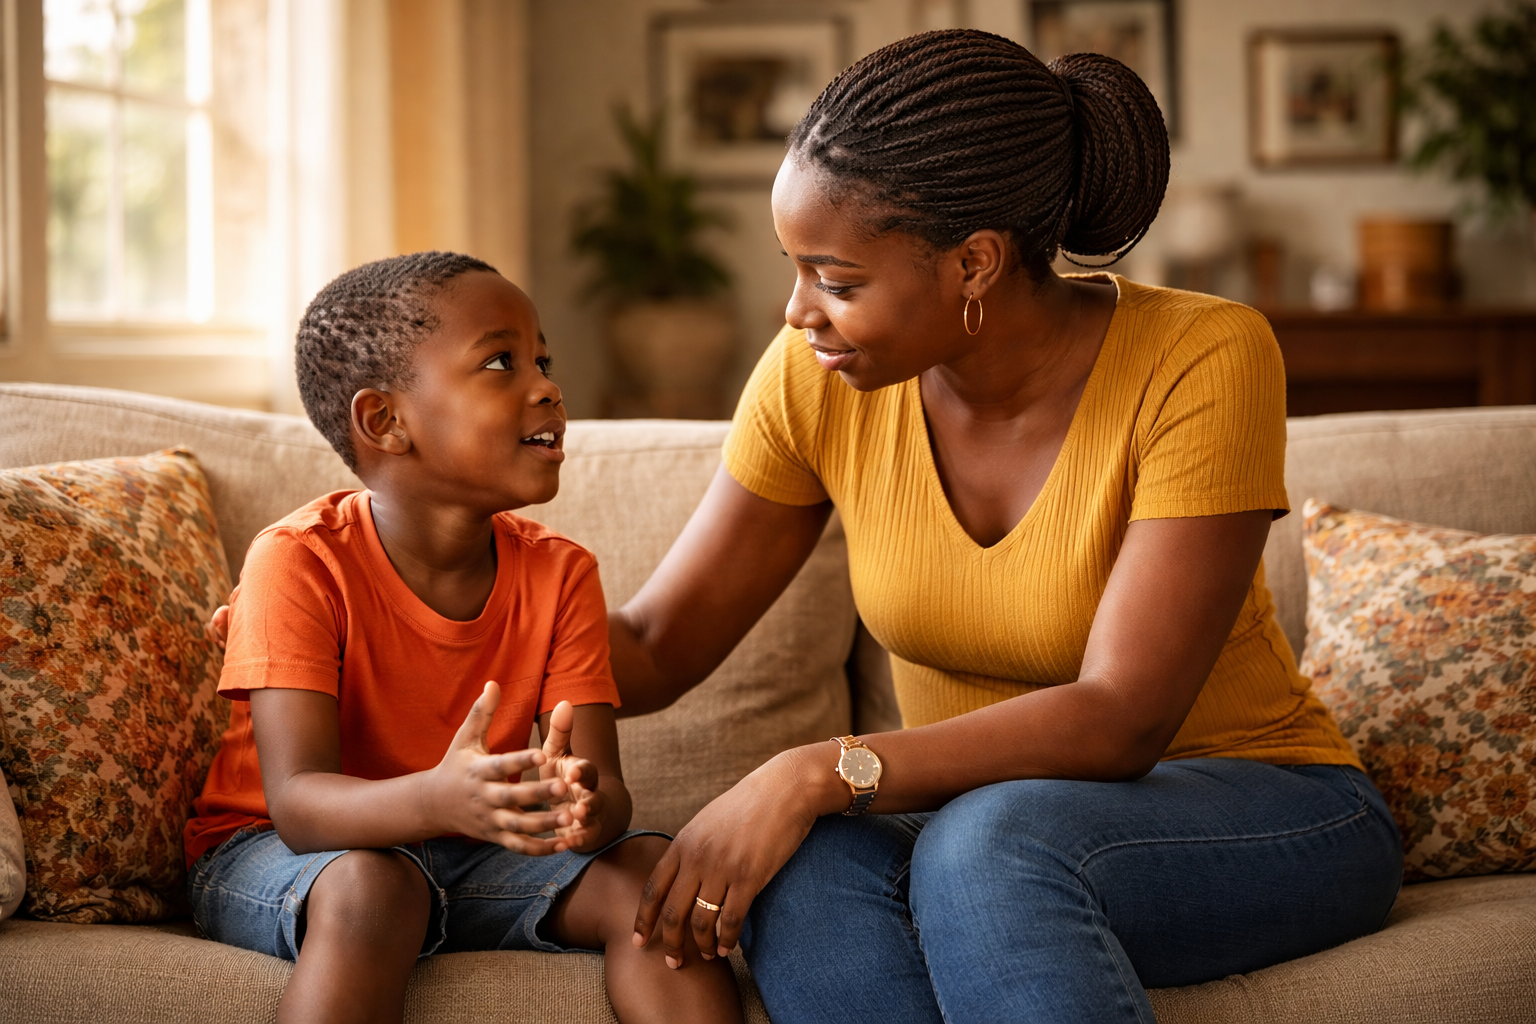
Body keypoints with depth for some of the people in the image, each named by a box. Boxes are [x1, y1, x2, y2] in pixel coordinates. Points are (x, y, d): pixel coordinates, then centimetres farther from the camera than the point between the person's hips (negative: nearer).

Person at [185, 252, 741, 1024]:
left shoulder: (559, 574, -5)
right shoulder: (299, 562, -19)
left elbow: (608, 787, -13)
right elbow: (297, 801, -29)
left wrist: (587, 804, -41)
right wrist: (438, 800, -51)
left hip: (463, 854, 4)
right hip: (270, 855, -4)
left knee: (652, 871, -18)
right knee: (371, 887, -37)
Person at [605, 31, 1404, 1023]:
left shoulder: (1203, 358, -20)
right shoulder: (816, 381, -7)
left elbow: (1119, 718, -26)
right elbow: (655, 646, 0)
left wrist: (820, 773, -33)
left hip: (1258, 812, -3)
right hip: (975, 829, 4)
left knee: (987, 842, -38)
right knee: (806, 869, -32)